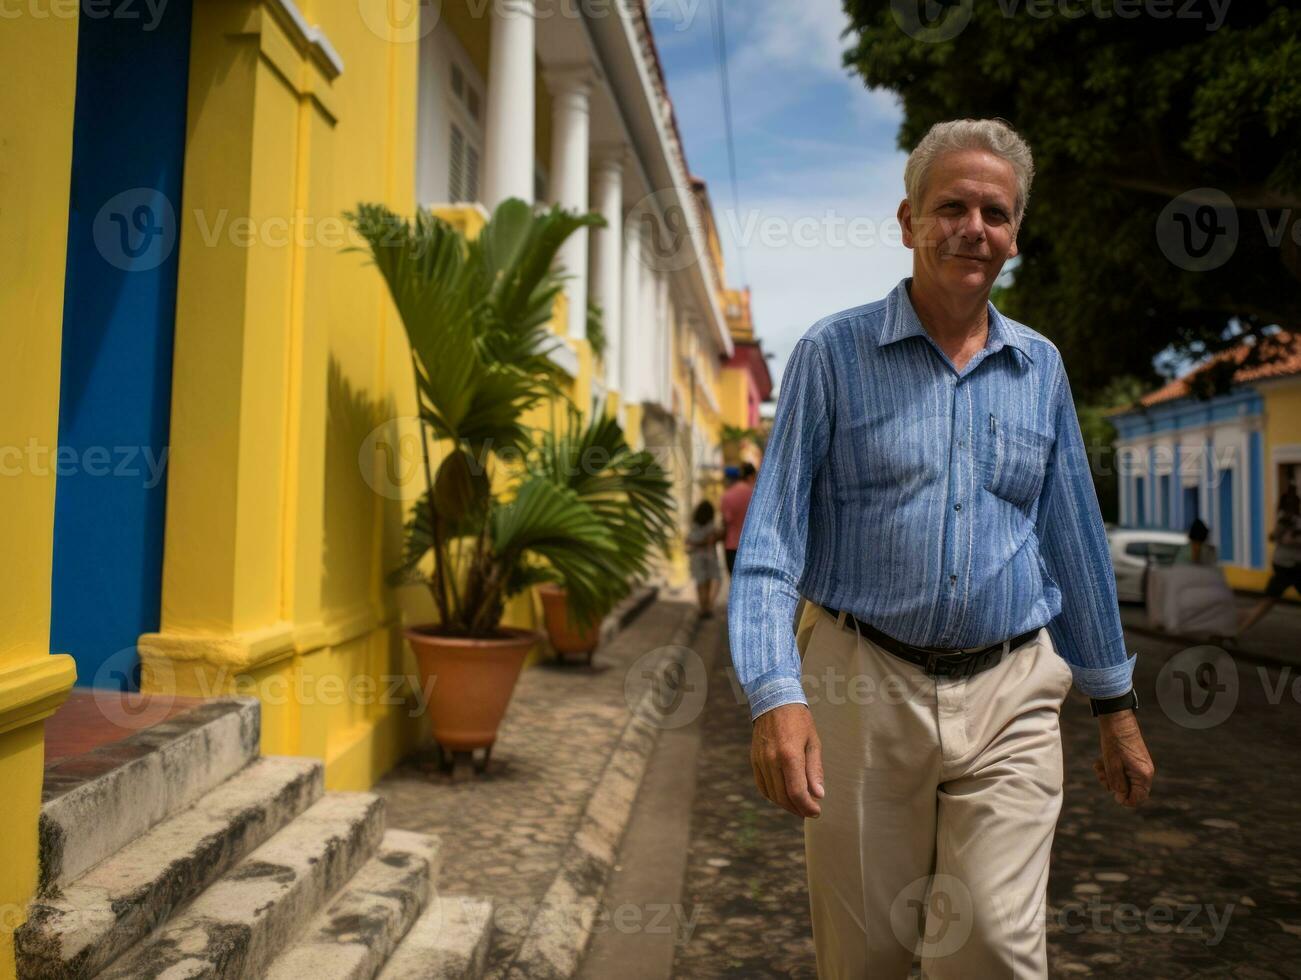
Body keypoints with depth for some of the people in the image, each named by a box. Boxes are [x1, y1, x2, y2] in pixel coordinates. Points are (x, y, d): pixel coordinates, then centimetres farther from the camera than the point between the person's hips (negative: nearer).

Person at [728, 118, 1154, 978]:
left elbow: (1076, 542, 15)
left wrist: (1116, 705, 17)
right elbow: (772, 537, -7)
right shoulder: (833, 354, -2)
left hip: (1009, 700, 3)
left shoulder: (1041, 368, 10)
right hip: (865, 689, -2)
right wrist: (776, 695, -19)